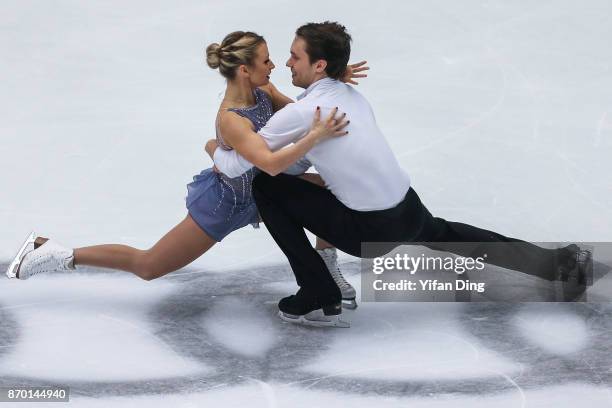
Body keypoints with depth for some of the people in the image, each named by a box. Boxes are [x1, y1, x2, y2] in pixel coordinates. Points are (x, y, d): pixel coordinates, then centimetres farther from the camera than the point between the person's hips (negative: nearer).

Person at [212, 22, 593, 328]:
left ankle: (320, 300, 2)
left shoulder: (301, 112, -16)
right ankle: (559, 260, 40)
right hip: (410, 209, 8)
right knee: (441, 233, 40)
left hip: (372, 230, -8)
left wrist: (216, 150, 9)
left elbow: (236, 165, -11)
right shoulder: (352, 95, 7)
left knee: (267, 188, -3)